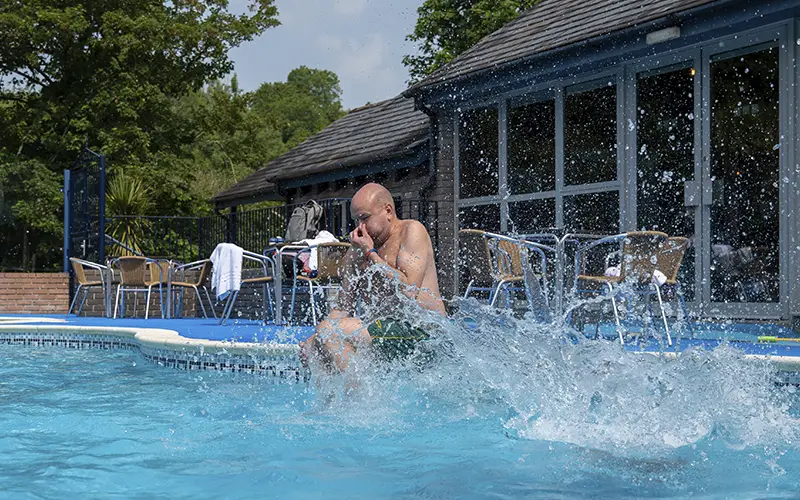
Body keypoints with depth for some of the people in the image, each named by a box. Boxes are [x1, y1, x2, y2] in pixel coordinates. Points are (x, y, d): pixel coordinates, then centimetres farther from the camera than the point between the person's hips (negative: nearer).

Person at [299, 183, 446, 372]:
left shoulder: (411, 231, -4)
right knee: (310, 348, -4)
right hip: (389, 329, 8)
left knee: (332, 332, -23)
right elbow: (344, 308, 13)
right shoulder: (355, 254, 15)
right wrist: (315, 339, -6)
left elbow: (410, 291, -17)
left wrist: (371, 253, -11)